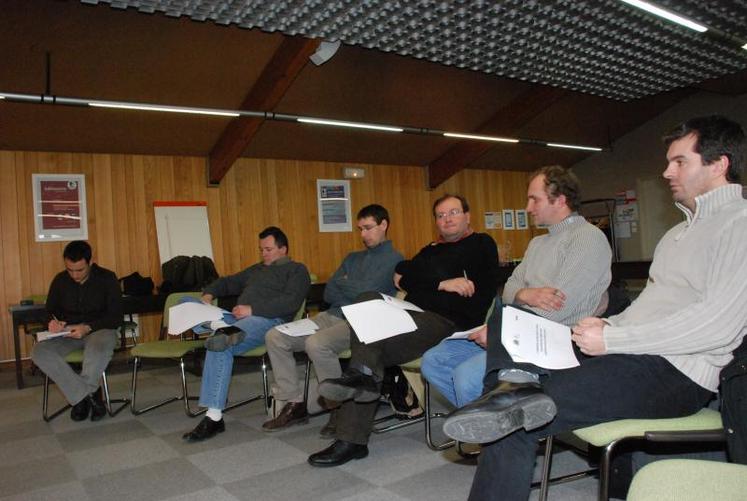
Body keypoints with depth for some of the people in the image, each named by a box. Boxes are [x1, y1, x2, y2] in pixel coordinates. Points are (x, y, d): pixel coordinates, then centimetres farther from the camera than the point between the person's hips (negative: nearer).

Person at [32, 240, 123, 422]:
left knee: (100, 347, -41)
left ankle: (80, 397, -18)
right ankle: (90, 395, -25)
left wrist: (88, 327, -22)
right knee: (39, 352, -27)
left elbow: (117, 317, -7)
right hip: (67, 334, 4)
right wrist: (53, 322, -9)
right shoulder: (60, 280, 6)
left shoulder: (107, 278, -4)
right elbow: (49, 310, 17)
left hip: (99, 330, -4)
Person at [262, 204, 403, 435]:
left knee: (316, 343, -34)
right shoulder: (353, 258, 23)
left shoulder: (393, 259, 0)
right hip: (331, 317, 8)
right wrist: (355, 292, -5)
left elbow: (367, 291, -13)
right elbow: (329, 293, 13)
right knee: (274, 336, -5)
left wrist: (341, 282, 5)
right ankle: (295, 404, 0)